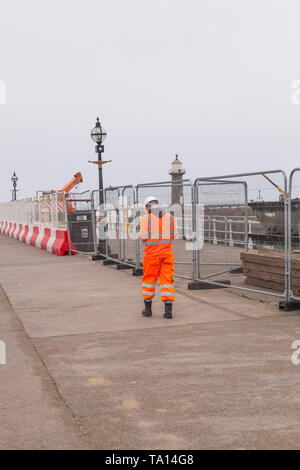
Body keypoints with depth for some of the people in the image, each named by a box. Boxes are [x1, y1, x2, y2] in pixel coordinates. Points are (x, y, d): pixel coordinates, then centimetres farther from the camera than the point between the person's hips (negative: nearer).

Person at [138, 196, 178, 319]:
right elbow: (174, 235, 8)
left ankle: (148, 309, 19)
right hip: (167, 253, 2)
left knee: (149, 280, 13)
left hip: (152, 253, -2)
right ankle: (168, 310, -5)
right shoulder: (169, 217, 4)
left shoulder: (146, 218, -7)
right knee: (167, 280, 4)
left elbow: (143, 237, -11)